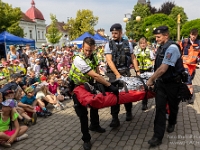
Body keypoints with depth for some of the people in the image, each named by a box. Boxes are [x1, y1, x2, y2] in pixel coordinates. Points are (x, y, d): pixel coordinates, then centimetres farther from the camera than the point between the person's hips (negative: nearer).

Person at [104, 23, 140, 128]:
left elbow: (133, 58, 11)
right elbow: (109, 61, -9)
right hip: (113, 72, -2)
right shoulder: (108, 45, -1)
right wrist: (117, 74, -16)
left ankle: (129, 112, 33)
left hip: (125, 71, 2)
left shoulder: (128, 44, 6)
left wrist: (137, 71, 2)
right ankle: (115, 118, 2)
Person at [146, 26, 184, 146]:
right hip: (161, 82, 6)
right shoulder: (162, 47, 5)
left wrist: (151, 79, -15)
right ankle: (158, 136, 3)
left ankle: (171, 123, 46)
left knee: (173, 106, 18)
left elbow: (163, 68, -25)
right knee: (160, 108, 0)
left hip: (172, 84, -6)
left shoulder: (172, 48, -22)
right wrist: (155, 79, 9)